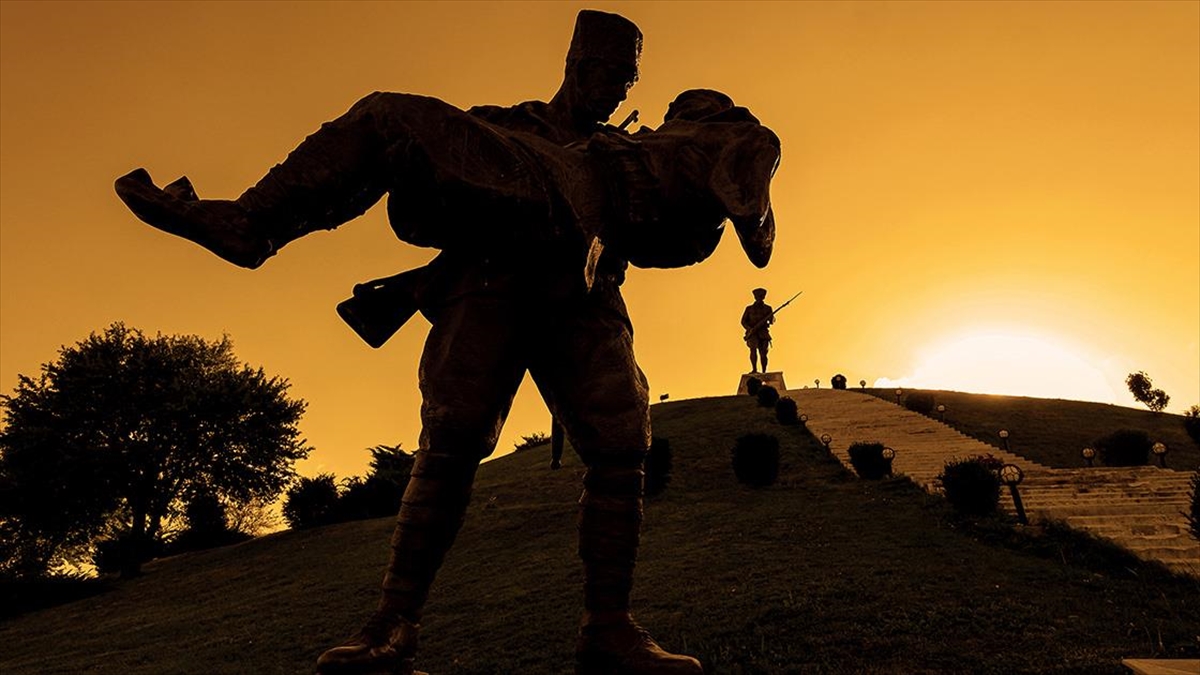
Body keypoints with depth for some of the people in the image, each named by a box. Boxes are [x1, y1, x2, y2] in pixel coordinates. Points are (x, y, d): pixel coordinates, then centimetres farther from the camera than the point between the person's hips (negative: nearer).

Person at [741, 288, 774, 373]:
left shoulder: (767, 308, 13)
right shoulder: (749, 308, 11)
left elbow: (771, 321, 3)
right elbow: (743, 321, 7)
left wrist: (771, 318, -22)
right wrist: (749, 329, -11)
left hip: (763, 334, 1)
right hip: (752, 333, -1)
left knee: (763, 353, -5)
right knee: (753, 348, -24)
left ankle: (764, 373, 3)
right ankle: (754, 369, -33)